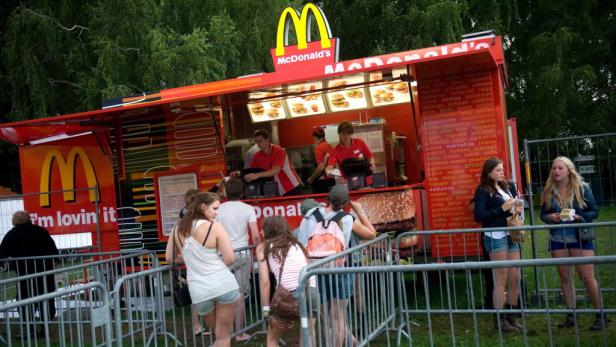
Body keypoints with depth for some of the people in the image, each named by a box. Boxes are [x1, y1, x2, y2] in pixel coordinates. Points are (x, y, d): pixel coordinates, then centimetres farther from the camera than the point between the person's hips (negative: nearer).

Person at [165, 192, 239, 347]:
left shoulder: (177, 229, 7)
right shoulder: (215, 227, -8)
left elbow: (169, 258, 16)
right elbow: (230, 259, -10)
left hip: (199, 291, 4)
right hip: (223, 284, -4)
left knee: (218, 334, 25)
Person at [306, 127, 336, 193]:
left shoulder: (319, 148, -12)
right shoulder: (330, 146, 8)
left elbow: (321, 167, -18)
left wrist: (311, 179, -7)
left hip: (323, 181, -7)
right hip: (332, 179, 7)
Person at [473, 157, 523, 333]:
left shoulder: (504, 187, 17)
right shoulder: (483, 190, -6)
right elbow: (479, 216, -14)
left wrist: (516, 206, 4)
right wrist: (503, 208, -15)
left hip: (511, 235, 7)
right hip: (495, 236, -7)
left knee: (515, 278, 8)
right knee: (501, 279, -4)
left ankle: (511, 316, 20)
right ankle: (499, 320, 4)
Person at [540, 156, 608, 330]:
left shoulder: (582, 188, -6)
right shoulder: (548, 191, 3)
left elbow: (594, 211, -4)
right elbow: (543, 214, 10)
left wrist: (578, 217, -21)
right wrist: (550, 217, -13)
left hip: (580, 237, -4)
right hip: (557, 239, 4)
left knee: (587, 277, -5)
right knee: (565, 277, 9)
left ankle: (601, 315, 9)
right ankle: (571, 315, 19)